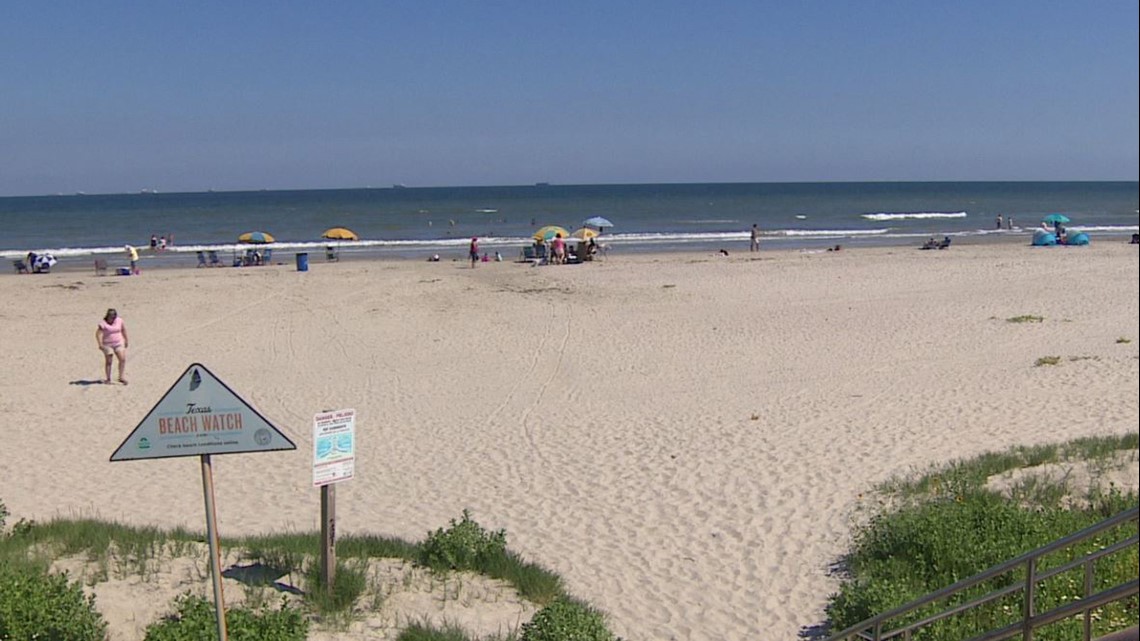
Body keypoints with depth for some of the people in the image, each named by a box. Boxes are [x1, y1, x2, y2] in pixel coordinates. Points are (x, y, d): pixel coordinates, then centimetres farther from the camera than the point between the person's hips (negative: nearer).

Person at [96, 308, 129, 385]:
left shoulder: (119, 321, -2)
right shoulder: (103, 324, -15)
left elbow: (123, 330, 11)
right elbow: (98, 334, -20)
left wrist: (126, 340, 15)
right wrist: (100, 344, -29)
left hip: (118, 344, 3)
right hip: (107, 345, -3)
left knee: (123, 359, -7)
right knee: (108, 361, 2)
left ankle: (122, 378, 1)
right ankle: (107, 379, 15)